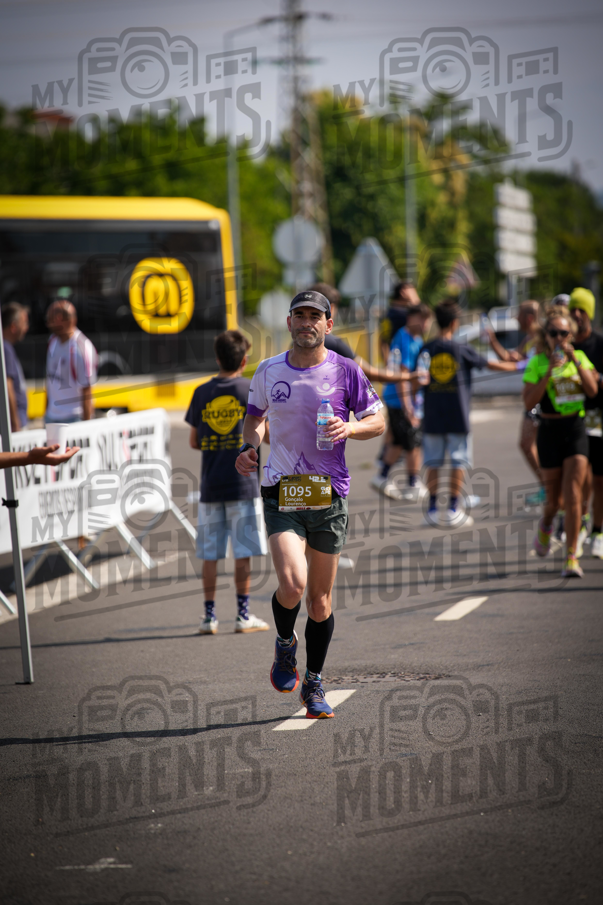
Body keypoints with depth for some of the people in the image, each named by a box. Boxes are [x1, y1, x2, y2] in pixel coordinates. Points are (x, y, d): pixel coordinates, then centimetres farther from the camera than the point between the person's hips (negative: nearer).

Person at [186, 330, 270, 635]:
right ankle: (243, 615, 3)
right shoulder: (252, 390, -5)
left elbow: (194, 441, 7)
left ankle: (209, 616, 8)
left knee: (210, 554, 7)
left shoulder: (202, 393, 4)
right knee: (243, 552, 1)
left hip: (210, 485, 3)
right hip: (243, 482, -3)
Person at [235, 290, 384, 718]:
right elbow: (254, 417, 22)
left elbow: (378, 421, 6)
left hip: (329, 494, 0)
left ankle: (314, 685, 24)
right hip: (282, 492, 0)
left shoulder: (345, 370, 1)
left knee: (320, 599, 7)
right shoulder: (269, 371, 6)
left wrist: (348, 429, -15)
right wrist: (249, 446, 1)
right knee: (292, 583, -20)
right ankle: (285, 644, 12)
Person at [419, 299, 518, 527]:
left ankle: (432, 509, 9)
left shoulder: (425, 350, 0)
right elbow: (490, 365, 4)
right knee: (458, 462, 5)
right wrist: (517, 366, 19)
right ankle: (453, 510, 3)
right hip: (457, 416, -2)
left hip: (432, 416, 2)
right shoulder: (462, 350, -5)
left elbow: (416, 382, 0)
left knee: (433, 463, 9)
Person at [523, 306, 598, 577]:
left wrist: (574, 360, -15)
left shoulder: (580, 357, 4)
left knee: (573, 494, -10)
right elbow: (529, 401, -12)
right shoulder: (538, 363, -3)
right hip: (550, 430, -1)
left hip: (576, 428, 1)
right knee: (554, 497, 9)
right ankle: (546, 524, 46)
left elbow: (592, 390, -9)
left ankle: (571, 557, -5)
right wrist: (549, 371, -18)